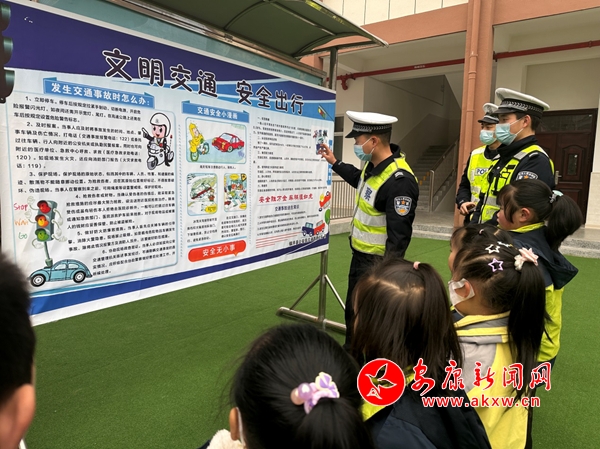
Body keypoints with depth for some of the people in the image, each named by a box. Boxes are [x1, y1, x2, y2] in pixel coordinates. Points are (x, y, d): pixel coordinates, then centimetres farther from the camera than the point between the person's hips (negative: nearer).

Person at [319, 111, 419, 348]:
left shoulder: (399, 180, -29)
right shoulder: (373, 164, 0)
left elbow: (399, 235, -28)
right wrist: (334, 163, 30)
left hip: (378, 262, -10)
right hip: (359, 254, 10)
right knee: (352, 310, 24)